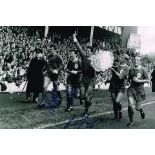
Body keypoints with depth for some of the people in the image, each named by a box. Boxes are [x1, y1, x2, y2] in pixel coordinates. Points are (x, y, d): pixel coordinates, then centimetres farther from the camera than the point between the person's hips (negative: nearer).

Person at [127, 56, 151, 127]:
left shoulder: (143, 69, -4)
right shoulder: (131, 69, 7)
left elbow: (148, 81, -6)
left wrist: (138, 80, -14)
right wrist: (130, 81, 2)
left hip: (139, 89, -2)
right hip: (131, 88, 3)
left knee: (137, 107, 4)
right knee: (130, 105, -12)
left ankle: (141, 111, 42)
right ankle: (131, 121, 4)